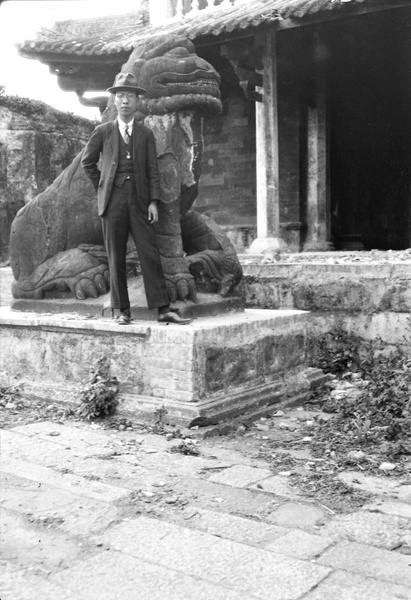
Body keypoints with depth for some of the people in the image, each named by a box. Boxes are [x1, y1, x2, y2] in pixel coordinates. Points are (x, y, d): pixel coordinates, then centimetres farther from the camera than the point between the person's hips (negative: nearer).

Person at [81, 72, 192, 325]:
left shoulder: (146, 133, 10)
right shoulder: (103, 132, 9)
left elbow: (153, 169, 5)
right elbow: (87, 162, 19)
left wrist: (154, 201, -4)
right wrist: (102, 186, 11)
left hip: (139, 201, 0)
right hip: (113, 201, 0)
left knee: (150, 255, -5)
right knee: (116, 258, 1)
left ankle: (163, 309, -5)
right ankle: (123, 310, 7)